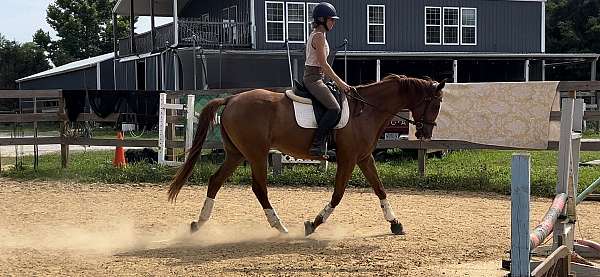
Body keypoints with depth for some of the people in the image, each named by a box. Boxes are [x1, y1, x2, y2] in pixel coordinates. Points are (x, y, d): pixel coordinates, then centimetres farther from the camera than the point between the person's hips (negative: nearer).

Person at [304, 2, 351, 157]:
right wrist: (339, 82, -14)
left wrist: (338, 81, 20)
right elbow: (323, 64, -17)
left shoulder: (316, 35, 19)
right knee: (334, 109, -26)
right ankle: (316, 143, -28)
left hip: (312, 78, 11)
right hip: (314, 79, -11)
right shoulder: (319, 36, -12)